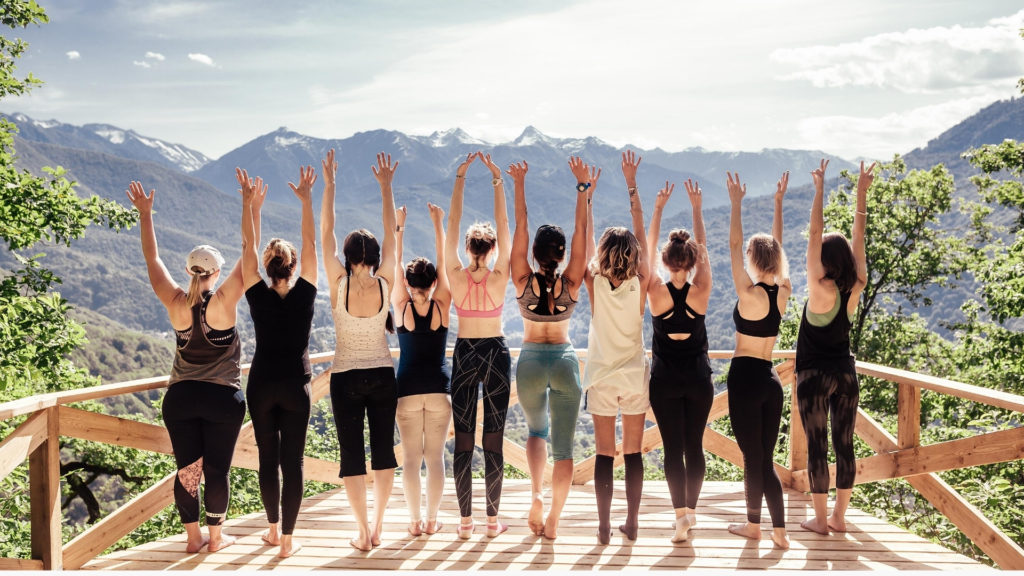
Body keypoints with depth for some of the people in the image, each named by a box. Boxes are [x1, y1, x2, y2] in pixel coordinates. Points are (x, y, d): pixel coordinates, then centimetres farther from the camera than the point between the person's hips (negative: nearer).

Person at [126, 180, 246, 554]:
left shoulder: (176, 303, -5)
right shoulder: (223, 302, -13)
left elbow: (152, 259, 4)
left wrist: (145, 213, 10)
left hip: (180, 398, 3)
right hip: (223, 398, -3)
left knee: (187, 470, 9)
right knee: (217, 470, 6)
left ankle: (194, 537, 18)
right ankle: (216, 537, 16)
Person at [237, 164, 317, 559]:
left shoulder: (258, 296, -6)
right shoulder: (304, 294, -8)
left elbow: (248, 248, -2)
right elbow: (310, 244, -5)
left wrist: (250, 205, 0)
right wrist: (306, 200, -3)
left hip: (261, 385, 1)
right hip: (295, 388, -1)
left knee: (268, 459, 12)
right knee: (292, 462, 1)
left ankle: (274, 529, 24)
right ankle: (287, 540, 2)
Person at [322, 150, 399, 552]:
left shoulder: (339, 284, -11)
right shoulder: (385, 284, -7)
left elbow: (326, 232, -5)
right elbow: (391, 234, 0)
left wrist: (329, 185, -2)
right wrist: (385, 186, 3)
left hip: (346, 378, -2)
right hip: (382, 375, 2)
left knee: (352, 455, 4)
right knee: (383, 450, 12)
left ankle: (363, 532, 3)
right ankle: (377, 527, 16)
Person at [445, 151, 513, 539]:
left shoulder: (456, 276, -8)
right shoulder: (499, 277, -9)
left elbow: (452, 225, -6)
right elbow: (503, 225, -8)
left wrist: (460, 177, -5)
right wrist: (497, 180, -9)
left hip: (464, 354, 1)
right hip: (496, 354, -1)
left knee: (463, 441, 5)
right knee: (494, 441, 3)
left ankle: (465, 521, 7)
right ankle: (492, 520, 8)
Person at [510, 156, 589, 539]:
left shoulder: (523, 281, -10)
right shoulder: (571, 283, -10)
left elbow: (520, 228, -11)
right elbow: (581, 230, -10)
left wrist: (519, 184, -12)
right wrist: (582, 186, -10)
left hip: (530, 360, 1)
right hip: (564, 361, -1)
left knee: (536, 430, 22)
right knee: (563, 446, 6)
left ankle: (536, 494, -2)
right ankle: (553, 520, 4)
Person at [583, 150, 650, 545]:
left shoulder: (595, 285, -11)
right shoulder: (640, 285, -10)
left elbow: (586, 237, -2)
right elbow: (641, 232, -4)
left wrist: (587, 193, 4)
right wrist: (631, 184, 0)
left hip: (602, 378, 0)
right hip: (635, 377, 1)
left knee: (604, 454, 4)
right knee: (633, 453, 9)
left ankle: (604, 527, 6)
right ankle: (632, 523, 13)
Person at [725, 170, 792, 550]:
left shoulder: (749, 294, -14)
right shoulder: (783, 293, 2)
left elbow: (734, 245, -8)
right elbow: (776, 247, 13)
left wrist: (737, 203, -3)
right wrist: (778, 203, 19)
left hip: (745, 378, -6)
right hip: (771, 380, 6)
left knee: (753, 457, 4)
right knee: (765, 458, 10)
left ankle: (753, 524, 16)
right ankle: (779, 531, 6)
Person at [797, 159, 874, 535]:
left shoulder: (821, 290, -16)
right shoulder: (855, 288, -3)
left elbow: (814, 233, -19)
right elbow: (858, 237, 2)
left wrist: (819, 189, -18)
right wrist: (861, 193, 3)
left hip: (814, 375, -5)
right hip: (846, 374, 5)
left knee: (817, 447, 1)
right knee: (844, 445, 9)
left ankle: (820, 519, 6)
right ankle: (839, 518, 16)